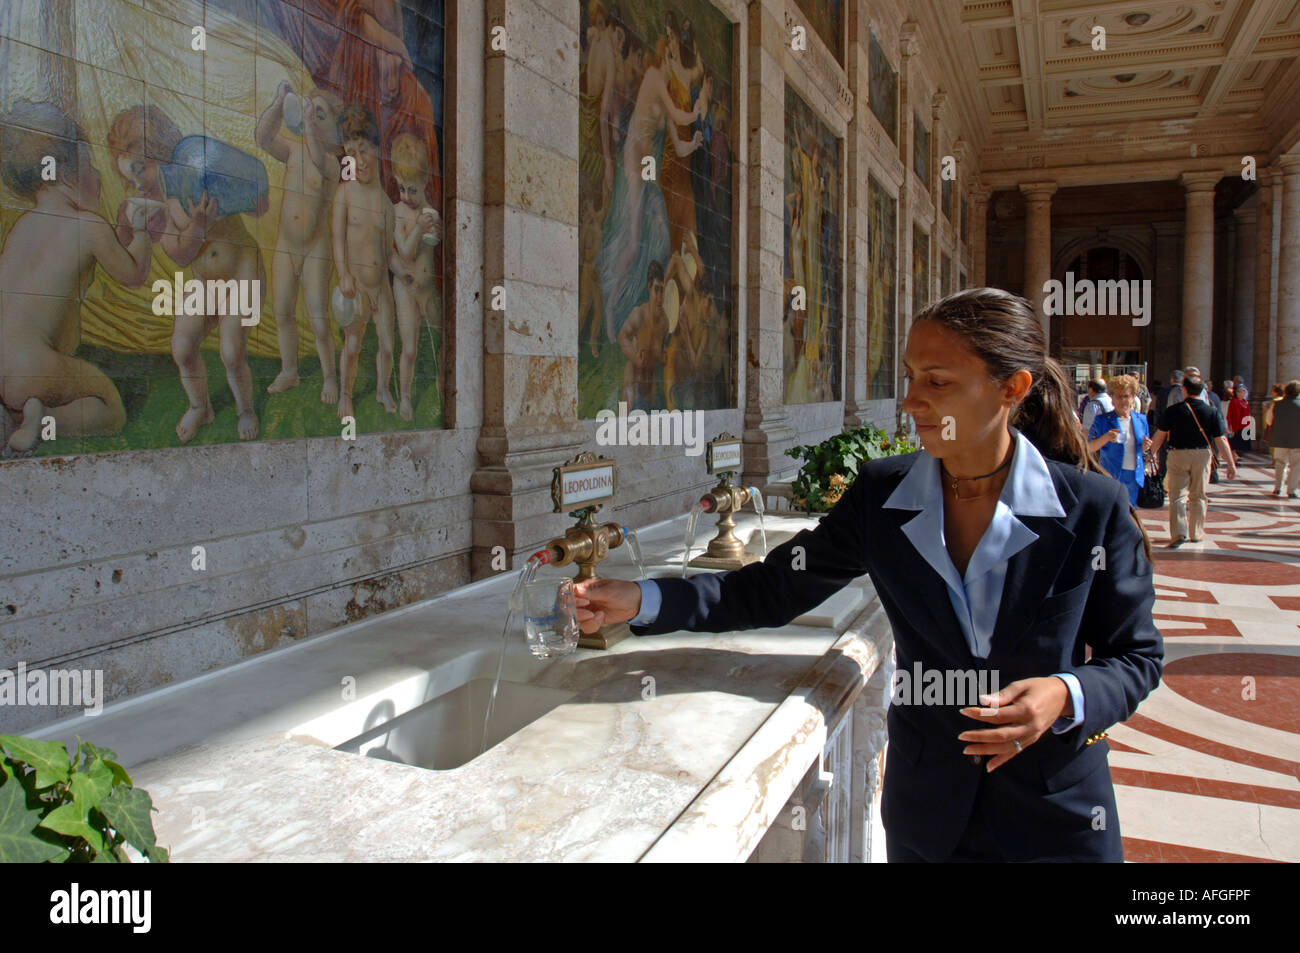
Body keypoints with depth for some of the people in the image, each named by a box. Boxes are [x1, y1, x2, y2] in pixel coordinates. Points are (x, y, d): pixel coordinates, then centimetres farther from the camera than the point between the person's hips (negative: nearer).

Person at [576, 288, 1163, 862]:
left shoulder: (1093, 507, -15)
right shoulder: (880, 495, -8)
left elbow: (1136, 658, -3)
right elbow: (772, 589, -5)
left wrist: (1066, 695, -24)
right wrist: (640, 600, -16)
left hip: (1055, 818, -2)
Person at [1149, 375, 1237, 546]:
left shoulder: (1173, 410, -7)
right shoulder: (1211, 412, -2)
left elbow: (1160, 435, -3)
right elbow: (1221, 439, -2)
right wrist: (1231, 464, 3)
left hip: (1178, 455, -2)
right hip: (1202, 455, 2)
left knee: (1177, 495, 1)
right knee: (1198, 496, 13)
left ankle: (1178, 532, -14)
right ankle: (1195, 533, 21)